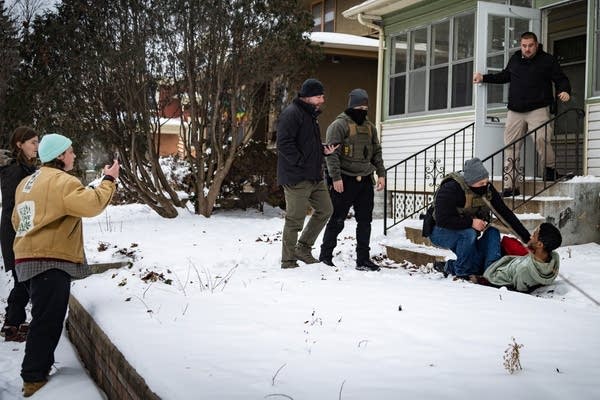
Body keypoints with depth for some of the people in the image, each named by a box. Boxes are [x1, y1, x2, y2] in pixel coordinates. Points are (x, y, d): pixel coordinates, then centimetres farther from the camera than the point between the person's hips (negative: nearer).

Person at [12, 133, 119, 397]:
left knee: (44, 320, 17)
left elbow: (17, 220, 23)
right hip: (50, 261, -10)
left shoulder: (27, 183, 18)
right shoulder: (61, 181, -12)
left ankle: (37, 371, 23)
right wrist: (109, 180, -12)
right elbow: (92, 204, -23)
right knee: (47, 322, -6)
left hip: (31, 259, 10)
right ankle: (35, 380, -4)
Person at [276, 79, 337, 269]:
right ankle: (288, 261, 10)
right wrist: (301, 162, -21)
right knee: (295, 219, -2)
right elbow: (284, 143, -22)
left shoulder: (311, 115, 19)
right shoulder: (291, 114, -13)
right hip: (296, 177, -10)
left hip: (314, 176, 10)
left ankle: (303, 248, 24)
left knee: (325, 210, 13)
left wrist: (323, 150, 9)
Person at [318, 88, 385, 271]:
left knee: (365, 220, 7)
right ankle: (325, 256, 13)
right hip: (344, 181, -6)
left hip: (365, 180, 7)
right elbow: (332, 153, -13)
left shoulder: (370, 127, 16)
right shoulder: (339, 125, -7)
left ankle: (363, 259, 14)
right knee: (337, 220, -1)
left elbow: (376, 152, 20)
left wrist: (381, 174, 10)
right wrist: (335, 177, -20)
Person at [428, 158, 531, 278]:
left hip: (468, 233, 6)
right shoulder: (450, 189, -26)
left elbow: (505, 213, -5)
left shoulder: (488, 189, -6)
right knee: (469, 233, -35)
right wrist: (471, 222, -32)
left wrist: (527, 237, -10)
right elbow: (442, 220, -31)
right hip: (441, 232, -6)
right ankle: (463, 273, -22)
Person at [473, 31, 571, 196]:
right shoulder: (515, 59, 16)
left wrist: (564, 91, -16)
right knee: (511, 146, -2)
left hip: (538, 109, -4)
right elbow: (505, 76, 33)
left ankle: (550, 169, 2)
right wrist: (484, 78, 29)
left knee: (541, 139, -25)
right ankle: (512, 185, 2)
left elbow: (561, 79, 5)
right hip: (515, 111, 4)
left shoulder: (547, 60, 3)